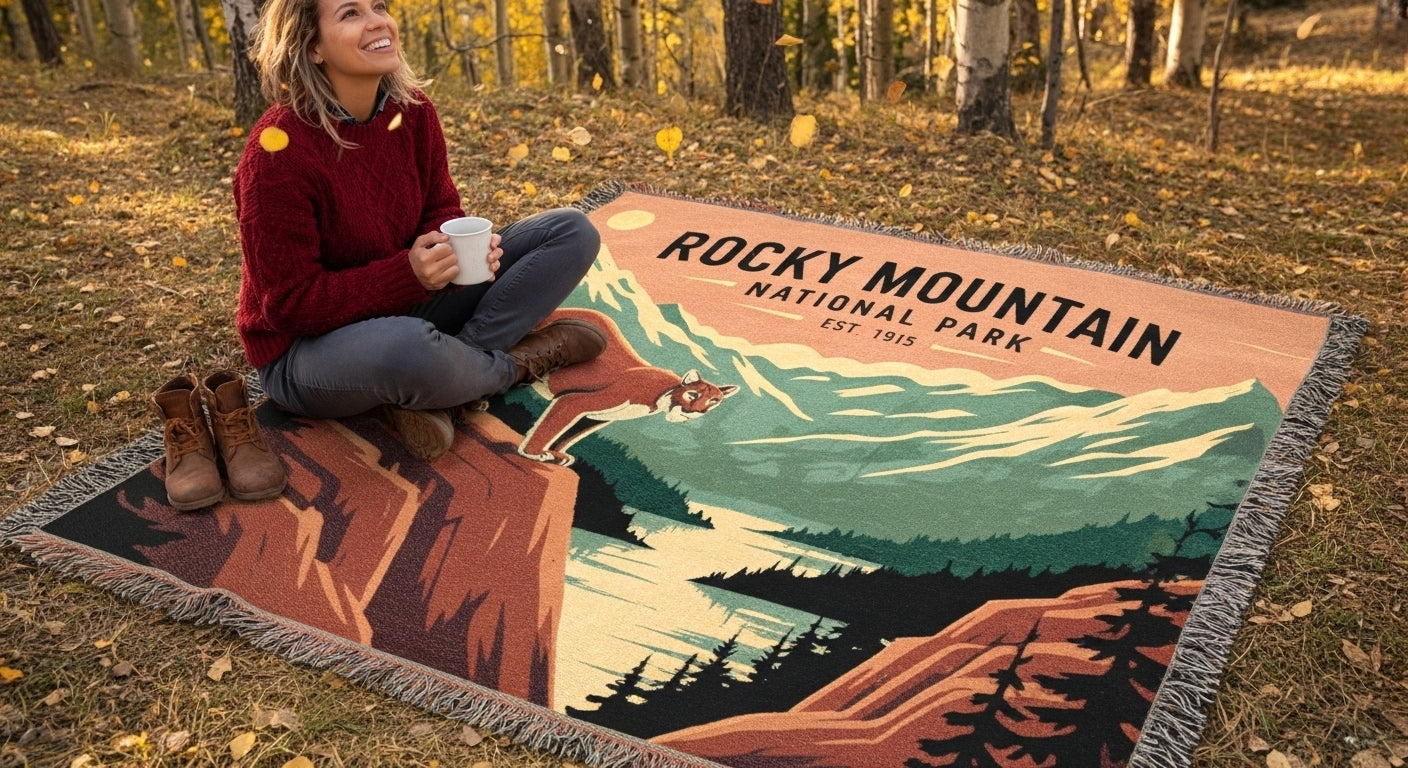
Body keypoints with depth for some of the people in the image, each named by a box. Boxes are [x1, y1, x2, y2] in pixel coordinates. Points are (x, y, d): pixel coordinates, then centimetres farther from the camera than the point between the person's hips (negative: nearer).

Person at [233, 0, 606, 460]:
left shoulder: (412, 109, -5)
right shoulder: (279, 150, -23)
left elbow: (440, 210, 6)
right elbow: (290, 304, -21)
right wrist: (408, 272, -31)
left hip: (407, 310, 7)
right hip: (309, 346, -7)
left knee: (572, 232, -2)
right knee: (408, 347, -45)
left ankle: (430, 394, -15)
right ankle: (513, 364, -7)